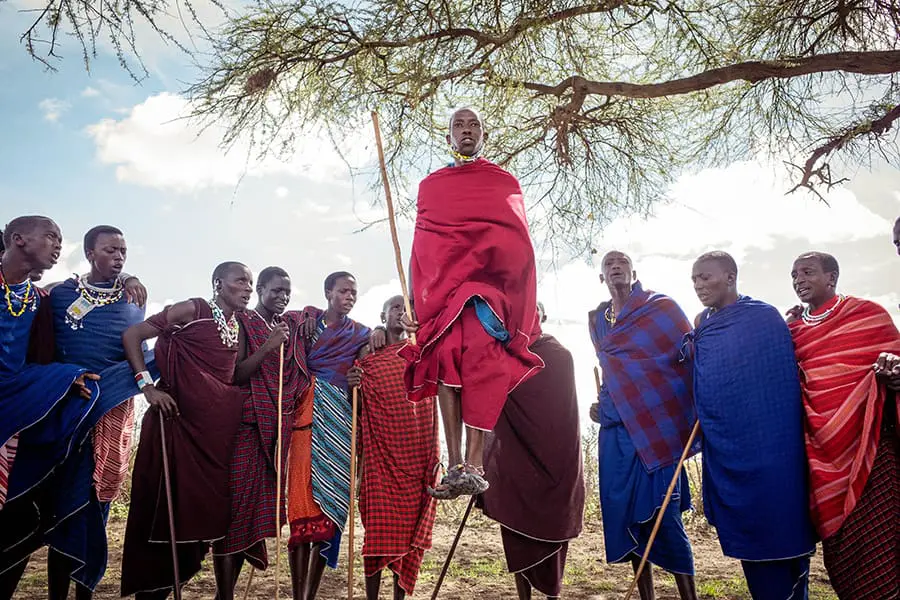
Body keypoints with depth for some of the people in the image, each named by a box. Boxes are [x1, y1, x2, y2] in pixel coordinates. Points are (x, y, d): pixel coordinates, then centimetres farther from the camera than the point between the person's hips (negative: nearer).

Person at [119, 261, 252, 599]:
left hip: (218, 426, 7)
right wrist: (148, 386, -13)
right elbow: (131, 335, -7)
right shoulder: (193, 310, -6)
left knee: (202, 508, 10)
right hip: (180, 418, -6)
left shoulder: (238, 328, 13)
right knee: (166, 506, -1)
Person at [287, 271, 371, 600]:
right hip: (305, 414, -1)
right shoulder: (305, 319, 13)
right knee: (301, 497, -7)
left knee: (328, 501, -4)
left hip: (337, 420, 1)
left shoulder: (360, 334, 14)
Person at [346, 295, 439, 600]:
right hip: (380, 451, -1)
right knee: (378, 526, -2)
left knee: (410, 525, 5)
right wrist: (352, 386, -9)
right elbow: (358, 406, 10)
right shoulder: (367, 357, 8)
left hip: (417, 454, 1)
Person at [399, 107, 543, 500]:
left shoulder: (505, 182, 19)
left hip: (490, 282, -2)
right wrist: (414, 301, 7)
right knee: (445, 361, -14)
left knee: (480, 360, -22)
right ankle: (455, 466, -15)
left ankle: (473, 465, -25)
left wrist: (530, 302, 0)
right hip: (441, 285, 2)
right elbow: (420, 248, 17)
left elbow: (520, 245, 11)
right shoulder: (430, 185, 23)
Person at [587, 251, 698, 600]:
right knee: (625, 512, 6)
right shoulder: (596, 319, 16)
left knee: (662, 513, -6)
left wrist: (694, 414, -9)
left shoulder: (660, 306, 0)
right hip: (615, 428, 5)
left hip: (655, 427, -5)